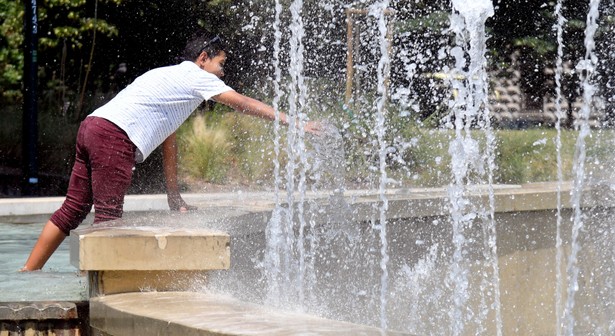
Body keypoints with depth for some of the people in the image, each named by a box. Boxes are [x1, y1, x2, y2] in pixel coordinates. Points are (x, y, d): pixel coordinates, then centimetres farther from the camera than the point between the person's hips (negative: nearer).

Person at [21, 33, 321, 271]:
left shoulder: (171, 78, 32)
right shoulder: (196, 77, 5)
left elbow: (168, 142, 33)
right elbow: (245, 105, 4)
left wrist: (174, 197, 33)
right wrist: (293, 123, 10)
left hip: (92, 127, 9)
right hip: (114, 135, -9)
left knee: (74, 209, 10)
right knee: (108, 218, -7)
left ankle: (27, 274, 10)